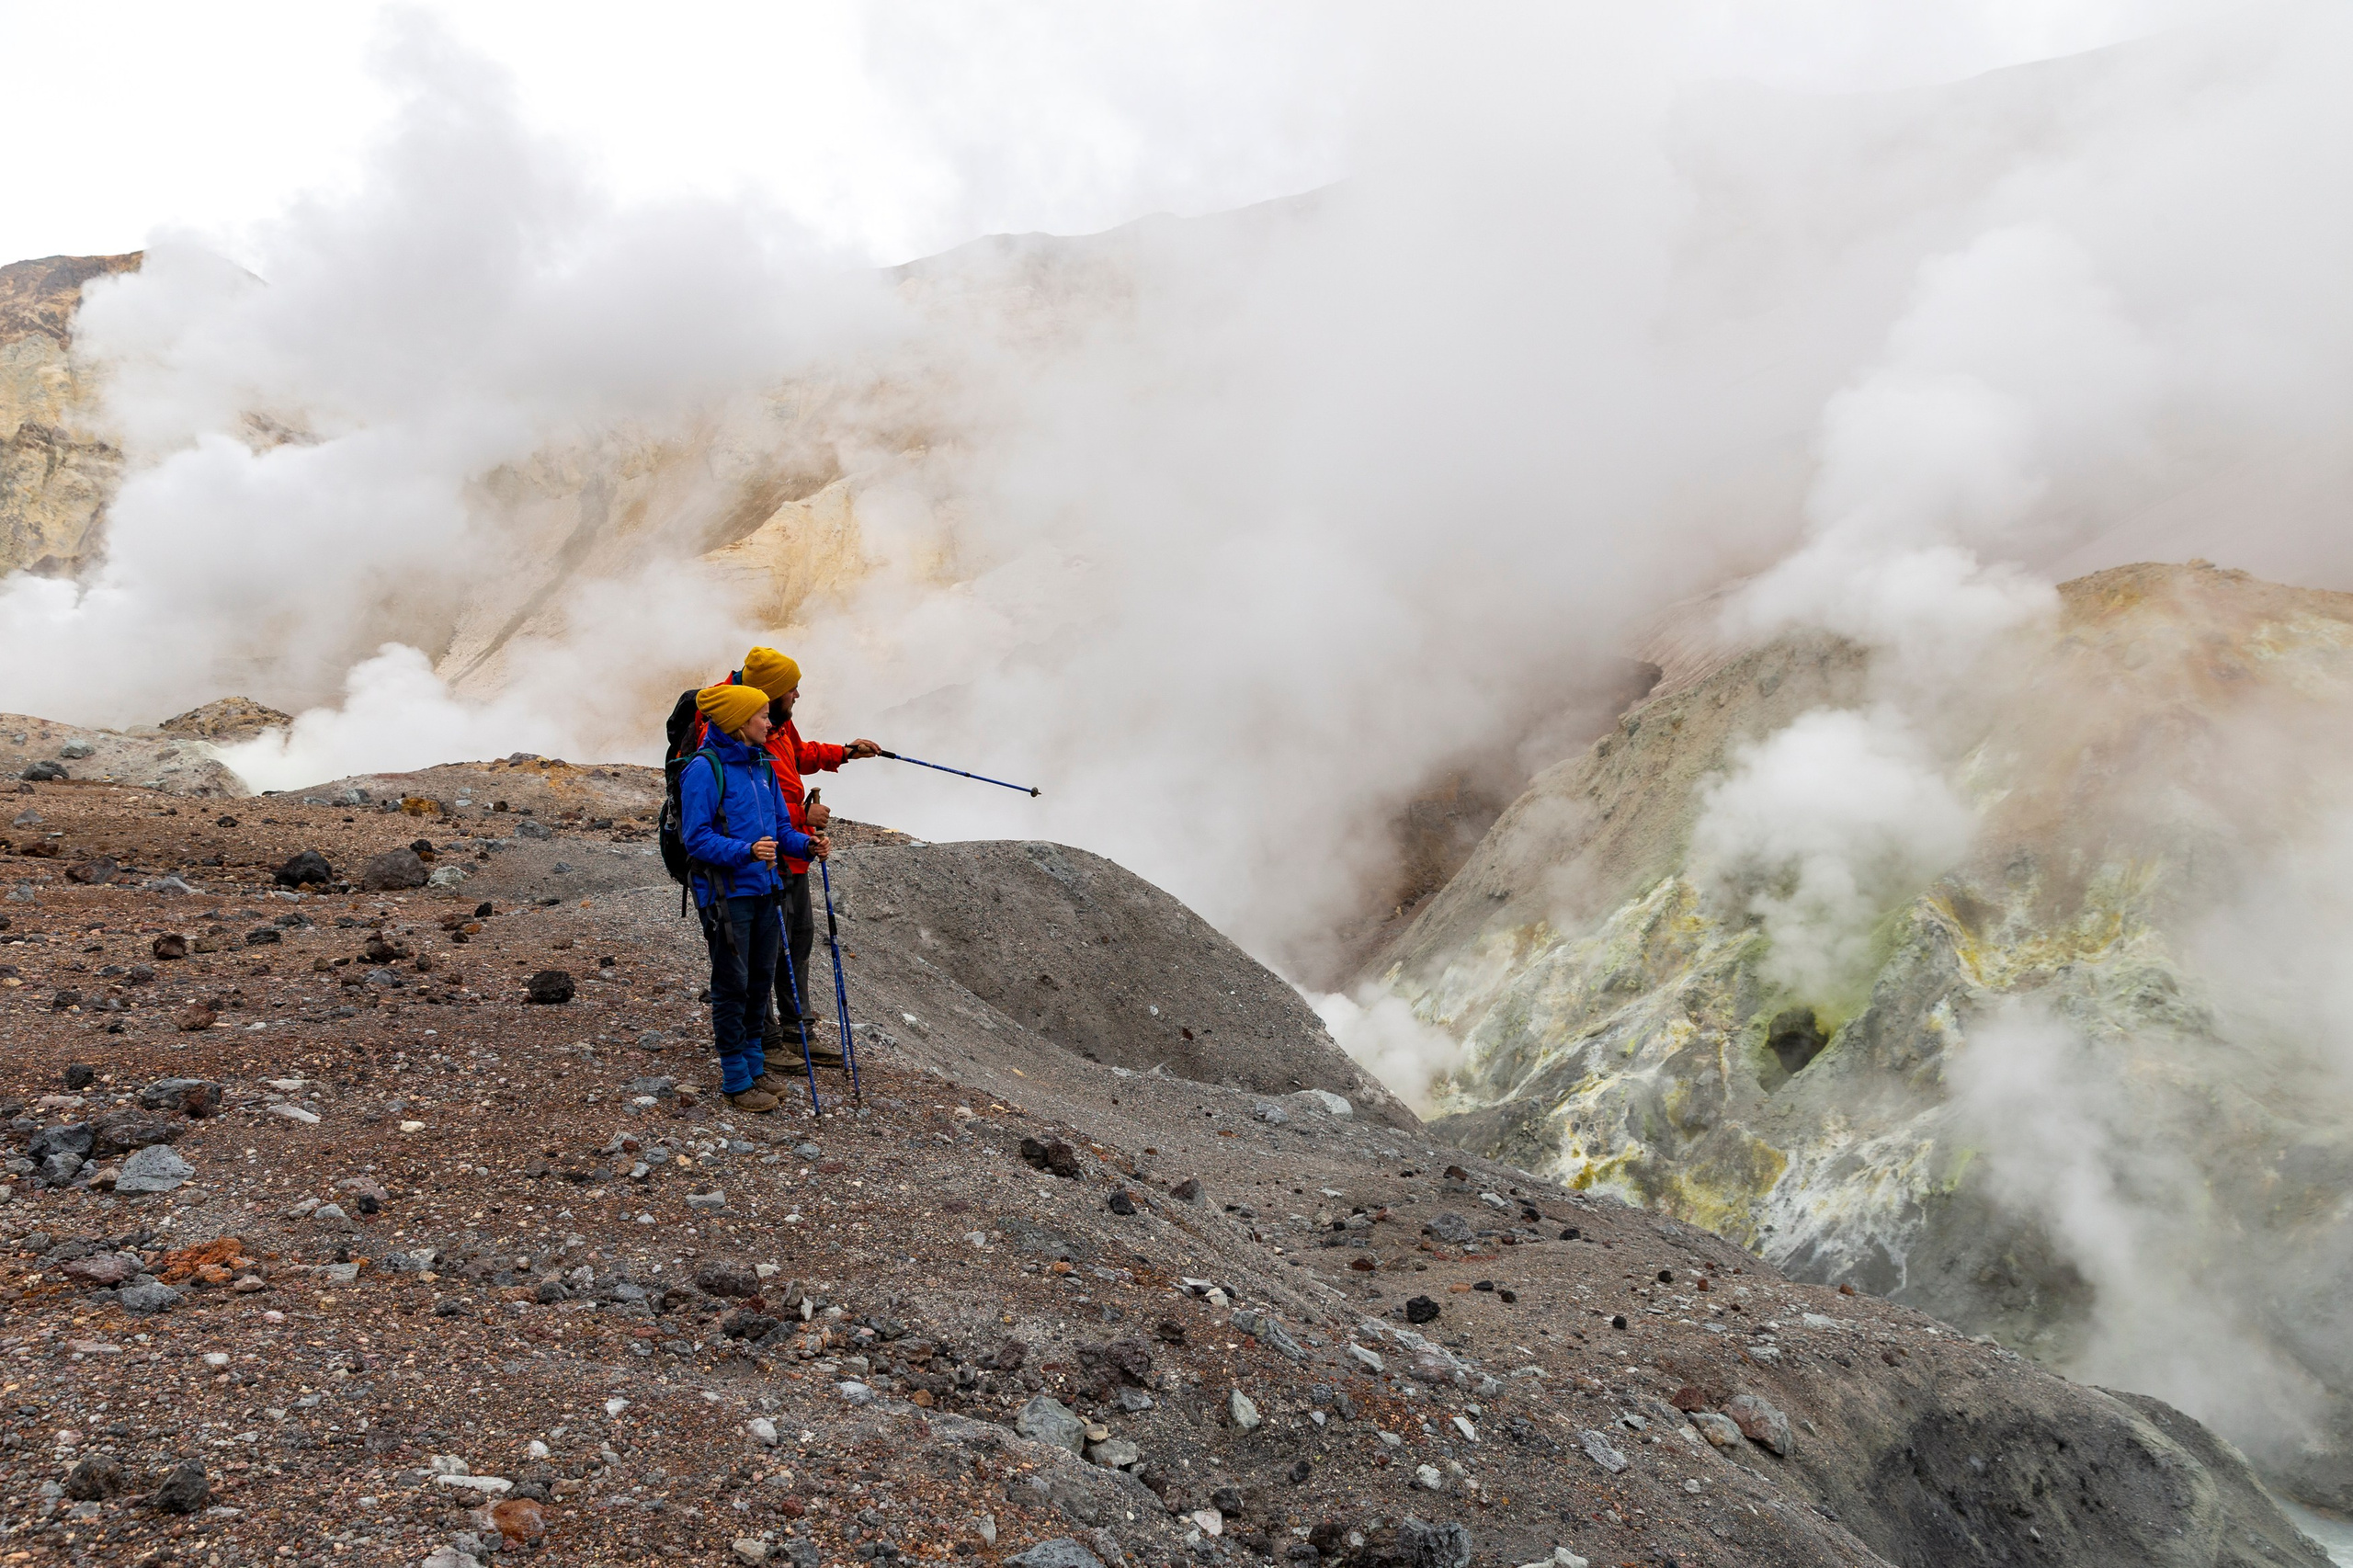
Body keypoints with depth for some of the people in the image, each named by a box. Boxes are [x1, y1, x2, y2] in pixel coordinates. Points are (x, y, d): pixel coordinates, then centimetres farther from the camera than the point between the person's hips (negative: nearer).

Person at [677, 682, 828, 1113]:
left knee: (761, 979, 15)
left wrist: (806, 844, -4)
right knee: (733, 984, 1)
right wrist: (746, 851, -29)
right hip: (726, 893, -7)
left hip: (764, 888, 7)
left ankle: (752, 1061, 31)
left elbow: (780, 827, 15)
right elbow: (696, 838, -17)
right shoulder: (704, 769, -14)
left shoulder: (762, 764, 9)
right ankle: (736, 1079, 12)